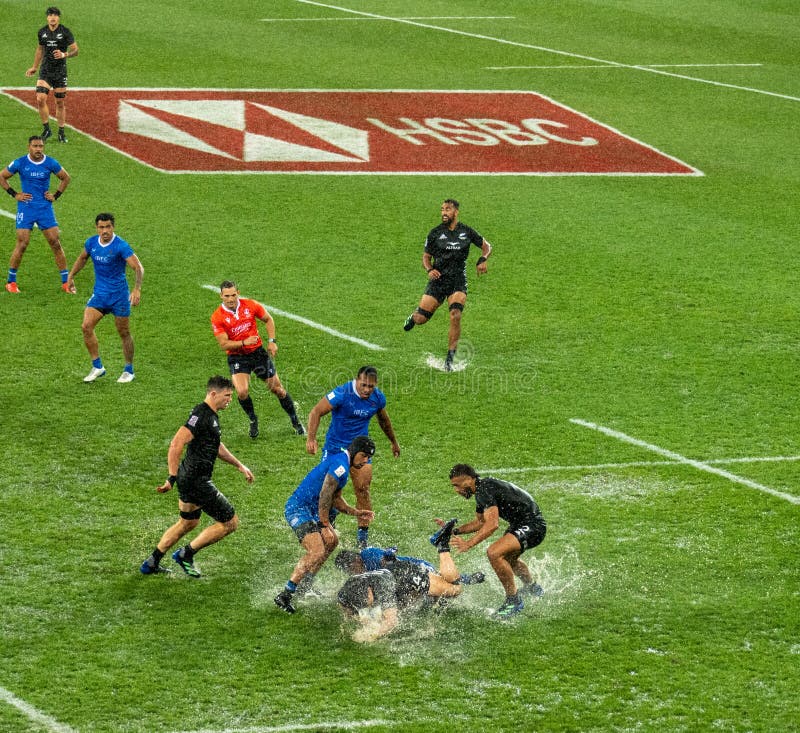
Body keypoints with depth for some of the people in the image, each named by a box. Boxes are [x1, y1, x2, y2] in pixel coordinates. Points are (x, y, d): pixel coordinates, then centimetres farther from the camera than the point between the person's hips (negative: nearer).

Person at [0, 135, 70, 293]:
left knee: (55, 243, -2)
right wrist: (14, 194, 1)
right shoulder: (20, 163, -5)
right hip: (26, 207, -2)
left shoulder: (51, 163, -1)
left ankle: (66, 282, 4)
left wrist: (56, 195, 6)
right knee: (22, 243, -7)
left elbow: (65, 178, 15)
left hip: (45, 208, 2)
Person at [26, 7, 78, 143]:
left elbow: (75, 50, -5)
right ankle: (46, 129, 1)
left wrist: (64, 55, -25)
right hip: (45, 70, 2)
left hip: (60, 71, -2)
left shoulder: (65, 32, -6)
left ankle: (61, 132, 17)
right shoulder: (42, 32, 5)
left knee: (60, 103, 4)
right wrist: (34, 67, 24)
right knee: (40, 99, -13)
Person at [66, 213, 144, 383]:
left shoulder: (121, 246, -18)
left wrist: (137, 288, -36)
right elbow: (82, 258, 21)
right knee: (86, 326, -11)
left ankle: (128, 371, 23)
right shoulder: (91, 243, -1)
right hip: (99, 294, 4)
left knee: (124, 333, 6)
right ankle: (97, 367, 1)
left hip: (119, 296, -4)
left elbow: (138, 267, -22)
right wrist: (71, 276, 22)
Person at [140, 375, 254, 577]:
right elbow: (176, 445, -26)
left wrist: (239, 465, 32)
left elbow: (216, 446, 30)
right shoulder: (200, 415, -19)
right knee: (230, 522, -2)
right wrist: (171, 479, -29)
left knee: (188, 522, 26)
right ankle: (186, 554, 6)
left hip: (189, 478, 11)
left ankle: (151, 564, 33)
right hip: (196, 481, -11)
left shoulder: (212, 415, 12)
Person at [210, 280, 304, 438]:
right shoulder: (217, 317, -14)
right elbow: (224, 345, -14)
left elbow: (268, 320, 9)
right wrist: (244, 342, -27)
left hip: (258, 351, 2)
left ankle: (296, 422, 27)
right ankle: (253, 420, 7)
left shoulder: (251, 305, -8)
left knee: (277, 389, 8)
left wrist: (271, 341, -1)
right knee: (242, 392, -22)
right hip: (237, 357, -2)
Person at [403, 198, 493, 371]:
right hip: (438, 279, 1)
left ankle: (450, 359, -13)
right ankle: (414, 316, 38)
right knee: (421, 319, -4)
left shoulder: (466, 232, 3)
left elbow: (486, 246, 16)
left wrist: (483, 260, -5)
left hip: (458, 281, -1)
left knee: (455, 316, -23)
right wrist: (429, 270, -12)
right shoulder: (435, 233, 2)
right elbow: (426, 256, 9)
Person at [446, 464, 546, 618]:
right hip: (519, 524, 11)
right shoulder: (482, 488, 10)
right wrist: (455, 530, 12)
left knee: (494, 553, -26)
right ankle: (532, 587, 58)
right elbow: (480, 522, 22)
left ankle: (513, 600, -14)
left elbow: (492, 524, -33)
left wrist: (468, 544, -36)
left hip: (532, 527, -11)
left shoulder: (485, 489, -22)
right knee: (507, 558, 32)